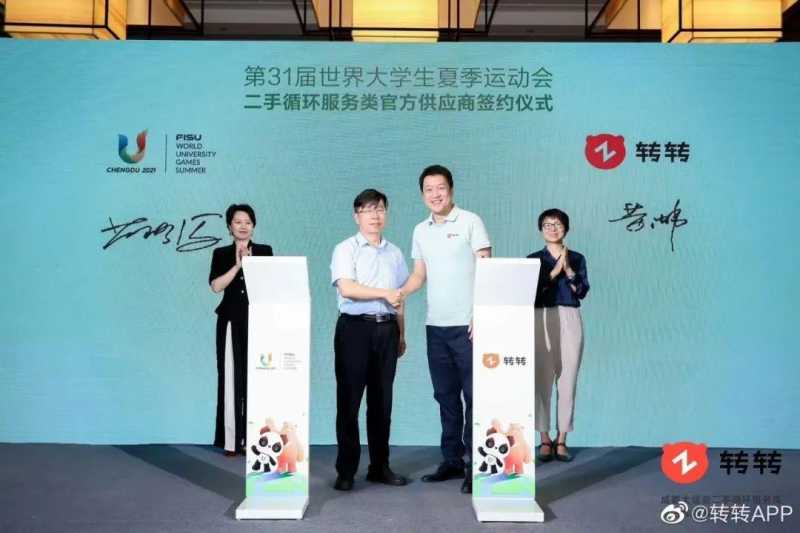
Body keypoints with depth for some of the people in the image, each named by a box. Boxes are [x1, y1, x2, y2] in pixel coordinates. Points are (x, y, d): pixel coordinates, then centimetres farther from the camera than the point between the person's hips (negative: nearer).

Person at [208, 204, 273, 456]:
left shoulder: (265, 251, 7)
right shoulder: (221, 254, 8)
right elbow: (216, 286, -7)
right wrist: (237, 265, -14)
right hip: (231, 321, 0)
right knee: (231, 377, 0)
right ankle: (232, 440, 7)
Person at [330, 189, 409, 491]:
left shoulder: (394, 253, 15)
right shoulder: (346, 249, 1)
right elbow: (346, 288, -13)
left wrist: (401, 334, 17)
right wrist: (384, 293, -18)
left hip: (386, 329, 4)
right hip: (354, 327, -4)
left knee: (382, 400, 9)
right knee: (349, 400, -1)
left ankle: (380, 466, 19)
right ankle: (346, 470, 8)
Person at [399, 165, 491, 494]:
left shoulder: (470, 222, -3)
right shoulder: (420, 231, 13)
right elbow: (419, 275, 15)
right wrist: (397, 293, -5)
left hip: (467, 324, -5)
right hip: (435, 326, 6)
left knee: (473, 395, -1)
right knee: (445, 395, 12)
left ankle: (476, 465, 7)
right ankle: (452, 460, 22)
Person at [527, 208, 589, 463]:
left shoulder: (577, 259, 12)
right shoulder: (533, 259, 8)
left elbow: (582, 292, -1)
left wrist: (568, 269, -11)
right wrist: (555, 270, -10)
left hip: (569, 320, 1)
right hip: (541, 320, -1)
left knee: (567, 381, 1)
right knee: (542, 381, -2)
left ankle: (561, 440, 10)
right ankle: (545, 441, 8)